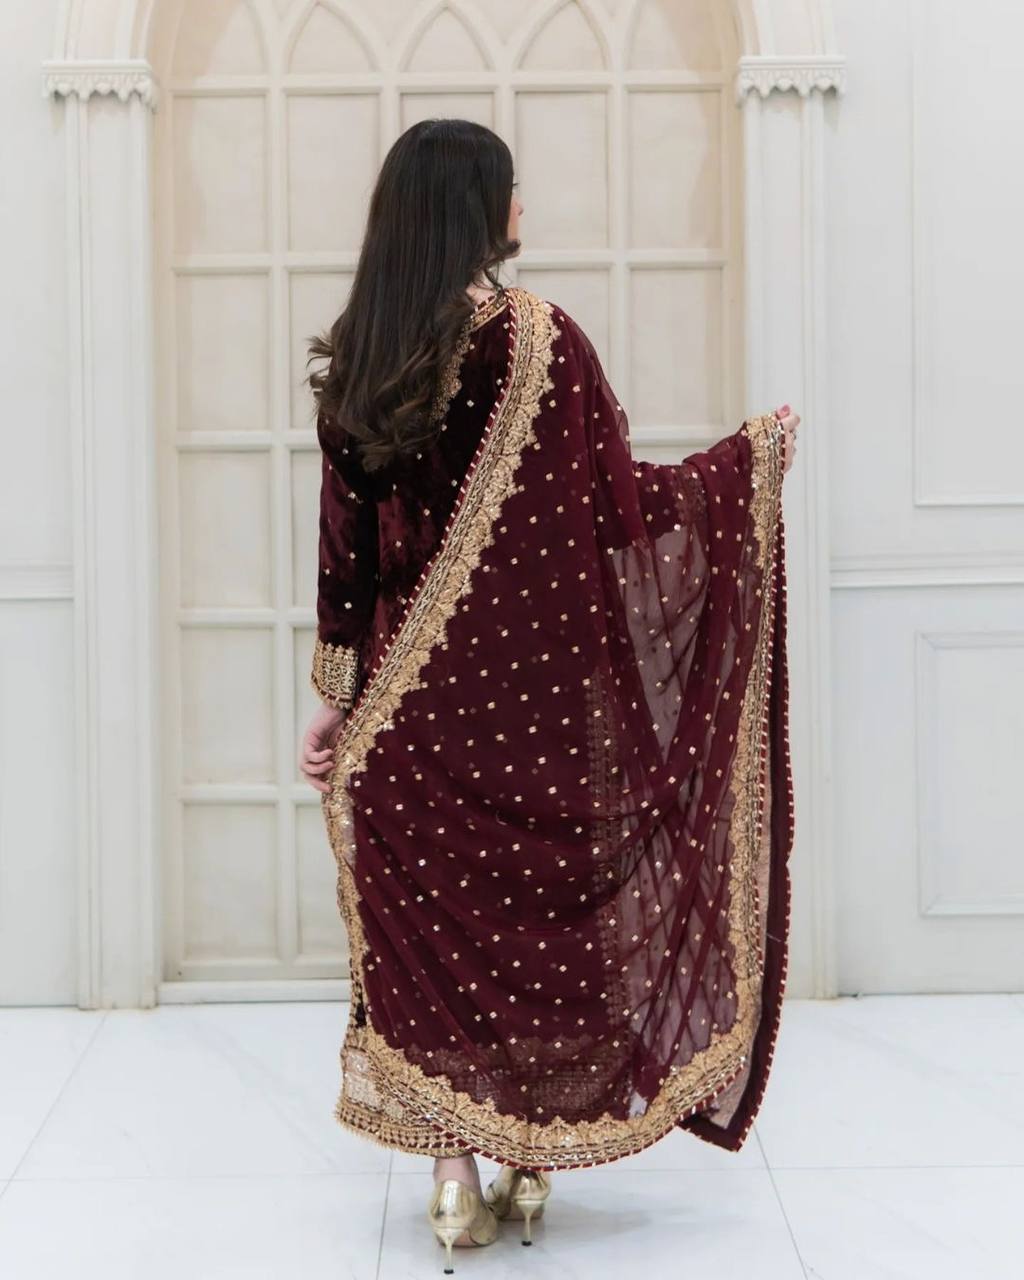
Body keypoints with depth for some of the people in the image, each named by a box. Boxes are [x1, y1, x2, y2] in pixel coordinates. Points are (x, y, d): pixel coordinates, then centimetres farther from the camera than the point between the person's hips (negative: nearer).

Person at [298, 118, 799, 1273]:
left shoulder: (355, 361, 2)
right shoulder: (539, 340, -12)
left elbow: (346, 539, 3)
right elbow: (620, 504, -9)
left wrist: (338, 696, 7)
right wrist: (754, 456, 5)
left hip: (410, 689, 3)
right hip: (528, 686, -3)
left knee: (426, 915, 9)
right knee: (536, 899, 10)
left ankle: (455, 1177, 12)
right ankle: (531, 1163, 20)